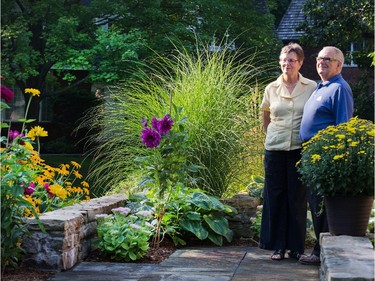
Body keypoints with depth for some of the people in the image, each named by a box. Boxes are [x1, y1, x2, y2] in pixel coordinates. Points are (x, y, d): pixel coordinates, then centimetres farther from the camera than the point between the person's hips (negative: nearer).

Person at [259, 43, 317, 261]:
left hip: (300, 149, -2)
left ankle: (297, 246, 13)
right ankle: (278, 245, 13)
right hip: (275, 149, 2)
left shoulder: (311, 88, -1)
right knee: (275, 196, 4)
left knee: (298, 197, 3)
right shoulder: (271, 89, 5)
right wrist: (275, 136, 13)